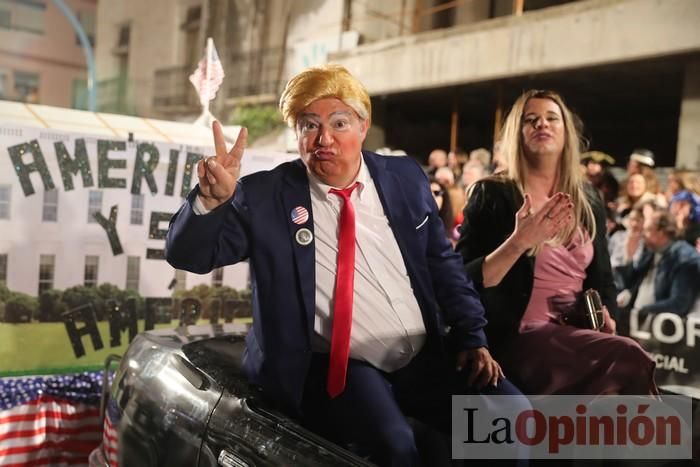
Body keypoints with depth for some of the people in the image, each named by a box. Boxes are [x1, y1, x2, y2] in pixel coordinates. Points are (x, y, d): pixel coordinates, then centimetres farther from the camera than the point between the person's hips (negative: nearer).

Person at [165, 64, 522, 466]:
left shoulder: (405, 177, 9)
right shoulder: (266, 195, -1)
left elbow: (443, 262, 14)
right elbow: (188, 256, -4)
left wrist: (472, 338, 4)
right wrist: (213, 199, -24)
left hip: (425, 356, 4)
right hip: (337, 366, -3)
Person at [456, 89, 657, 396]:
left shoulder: (589, 200, 14)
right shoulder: (493, 194, -1)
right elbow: (464, 281, -8)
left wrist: (605, 317, 3)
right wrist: (519, 242, -22)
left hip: (577, 334, 5)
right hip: (517, 338, -5)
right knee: (629, 359, -28)